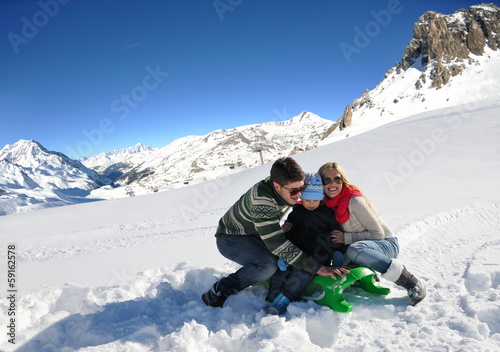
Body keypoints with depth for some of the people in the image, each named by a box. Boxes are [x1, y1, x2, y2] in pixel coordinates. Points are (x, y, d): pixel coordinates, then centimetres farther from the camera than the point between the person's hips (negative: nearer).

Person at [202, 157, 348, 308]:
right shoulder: (261, 200, -38)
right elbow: (276, 243, -39)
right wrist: (316, 268, -39)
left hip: (256, 236, 8)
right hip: (230, 238, -8)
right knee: (269, 265, -31)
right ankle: (217, 293, -17)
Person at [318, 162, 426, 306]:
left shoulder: (354, 200, -23)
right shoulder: (327, 203, -2)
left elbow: (378, 233, -19)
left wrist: (346, 238, -23)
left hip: (387, 244, -7)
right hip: (365, 245, 7)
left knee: (353, 250, -37)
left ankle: (410, 282, -24)